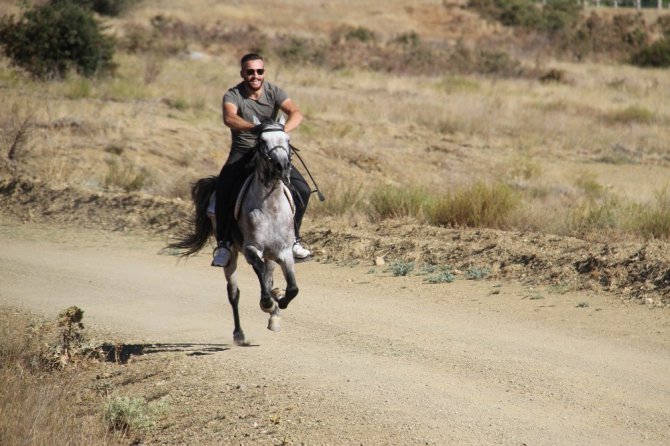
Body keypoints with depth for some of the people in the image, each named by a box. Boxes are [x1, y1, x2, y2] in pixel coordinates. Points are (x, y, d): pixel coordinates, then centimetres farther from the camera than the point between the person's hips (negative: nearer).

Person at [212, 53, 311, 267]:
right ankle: (224, 243, -14)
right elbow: (229, 118, -32)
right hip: (242, 151, -2)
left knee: (302, 189, -15)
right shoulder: (233, 95, -10)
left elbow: (296, 113, -19)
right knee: (224, 190, -28)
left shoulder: (274, 92, -3)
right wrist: (254, 128, -50)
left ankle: (293, 239, 2)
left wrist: (283, 130, -41)